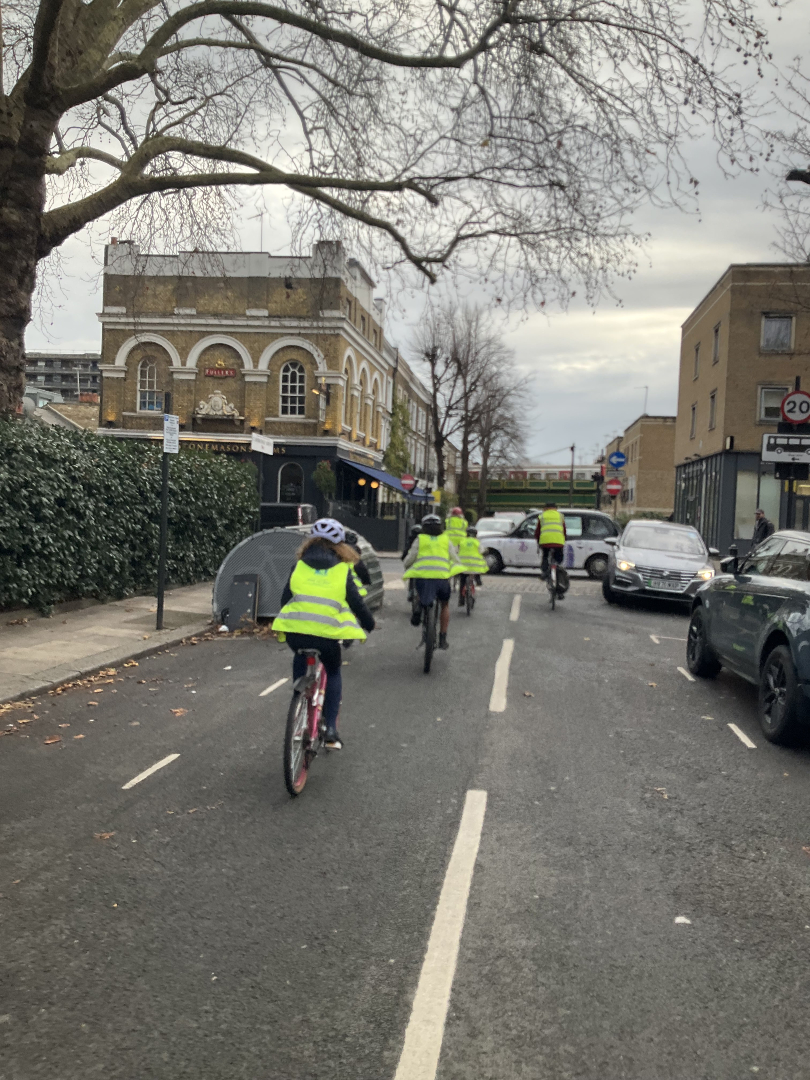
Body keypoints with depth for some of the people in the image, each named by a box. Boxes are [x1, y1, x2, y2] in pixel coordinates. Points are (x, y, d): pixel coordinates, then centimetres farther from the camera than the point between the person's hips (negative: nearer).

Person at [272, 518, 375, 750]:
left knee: (300, 659, 36)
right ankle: (330, 729, 13)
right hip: (327, 634, -2)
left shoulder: (299, 566, 13)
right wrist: (369, 624, 26)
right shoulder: (342, 570, 8)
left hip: (295, 631, 2)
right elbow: (356, 603, 8)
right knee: (333, 673, 24)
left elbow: (285, 598, 17)